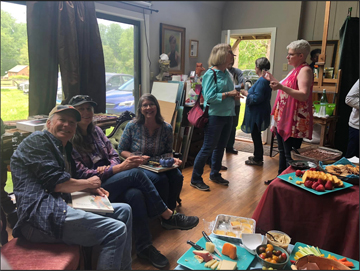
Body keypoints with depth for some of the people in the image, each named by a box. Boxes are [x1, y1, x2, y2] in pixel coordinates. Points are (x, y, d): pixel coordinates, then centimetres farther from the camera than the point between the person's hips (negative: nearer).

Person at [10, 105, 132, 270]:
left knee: (123, 210, 10)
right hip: (41, 214, -10)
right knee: (116, 230, -21)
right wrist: (88, 183, 0)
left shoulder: (64, 148, 24)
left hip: (61, 206, 10)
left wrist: (90, 189, 5)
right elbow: (54, 182, -14)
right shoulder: (38, 140, -4)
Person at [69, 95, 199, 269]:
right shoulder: (69, 140, -8)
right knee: (136, 173, -26)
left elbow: (114, 156, 11)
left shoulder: (96, 130, 12)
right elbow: (82, 174, -14)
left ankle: (144, 247, -18)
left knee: (135, 194, -28)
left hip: (109, 181, 5)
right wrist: (119, 168, -21)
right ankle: (168, 217, -15)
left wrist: (106, 169, -14)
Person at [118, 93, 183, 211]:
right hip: (138, 166, -3)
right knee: (160, 179, -30)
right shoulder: (132, 126, -4)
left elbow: (168, 152, 11)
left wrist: (172, 159, -12)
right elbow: (121, 150, 1)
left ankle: (170, 209, -2)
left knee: (177, 177, -25)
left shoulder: (167, 128, 2)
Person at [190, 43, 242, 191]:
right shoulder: (211, 74, -13)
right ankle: (195, 179, 8)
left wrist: (235, 94, 0)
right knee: (208, 148, -3)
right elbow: (209, 97, -20)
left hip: (227, 115, 8)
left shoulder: (227, 73, 12)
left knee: (220, 147, 17)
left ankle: (215, 174, 33)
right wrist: (228, 94, -18)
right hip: (215, 116, -8)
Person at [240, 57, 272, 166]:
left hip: (257, 113, -10)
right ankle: (257, 156, 31)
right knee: (256, 135, 19)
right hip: (257, 113, 10)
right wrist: (250, 92, 13)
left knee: (256, 136, 0)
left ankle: (258, 159, 11)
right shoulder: (266, 79, 11)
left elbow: (256, 98, -26)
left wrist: (246, 94, -12)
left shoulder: (261, 81, -21)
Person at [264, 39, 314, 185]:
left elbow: (304, 95, -26)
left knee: (290, 156, -5)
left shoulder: (305, 70, -13)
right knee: (282, 151, 19)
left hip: (294, 122, -10)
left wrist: (281, 87, -35)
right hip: (284, 118, 10)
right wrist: (273, 80, 27)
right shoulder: (294, 70, 17)